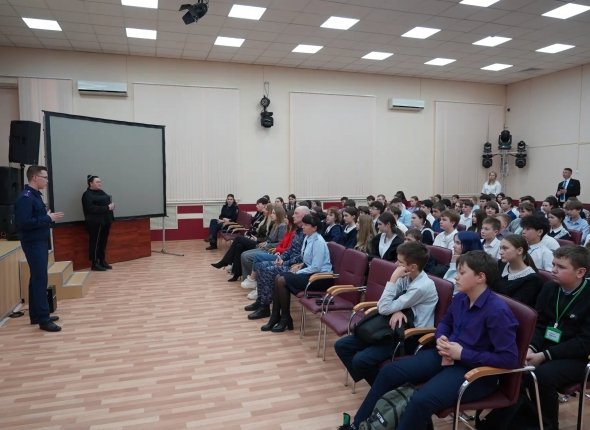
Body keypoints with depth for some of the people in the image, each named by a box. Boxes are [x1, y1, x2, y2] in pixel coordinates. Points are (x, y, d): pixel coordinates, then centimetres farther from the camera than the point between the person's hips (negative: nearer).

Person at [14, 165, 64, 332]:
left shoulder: (35, 195, 13)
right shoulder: (25, 197, -17)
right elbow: (23, 223, -25)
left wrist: (49, 217, 2)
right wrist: (48, 218, -21)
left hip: (40, 242, 10)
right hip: (33, 244, -10)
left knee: (37, 279, 15)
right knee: (40, 280, -7)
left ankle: (36, 315, 25)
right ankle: (43, 319, -2)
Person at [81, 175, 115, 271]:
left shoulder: (101, 192, 17)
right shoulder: (87, 195, -10)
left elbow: (107, 202, 24)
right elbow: (91, 208, -22)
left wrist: (112, 205, 0)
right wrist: (107, 208, -24)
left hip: (105, 221, 8)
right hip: (95, 222, -8)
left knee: (103, 242, 12)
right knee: (95, 242, -4)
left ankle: (102, 261, 19)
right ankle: (94, 264, 2)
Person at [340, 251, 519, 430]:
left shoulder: (497, 311, -21)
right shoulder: (460, 298, 2)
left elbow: (510, 358, -23)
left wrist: (463, 354, -21)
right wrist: (441, 339, -3)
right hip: (447, 355, 8)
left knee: (421, 400, -31)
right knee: (389, 371, -1)